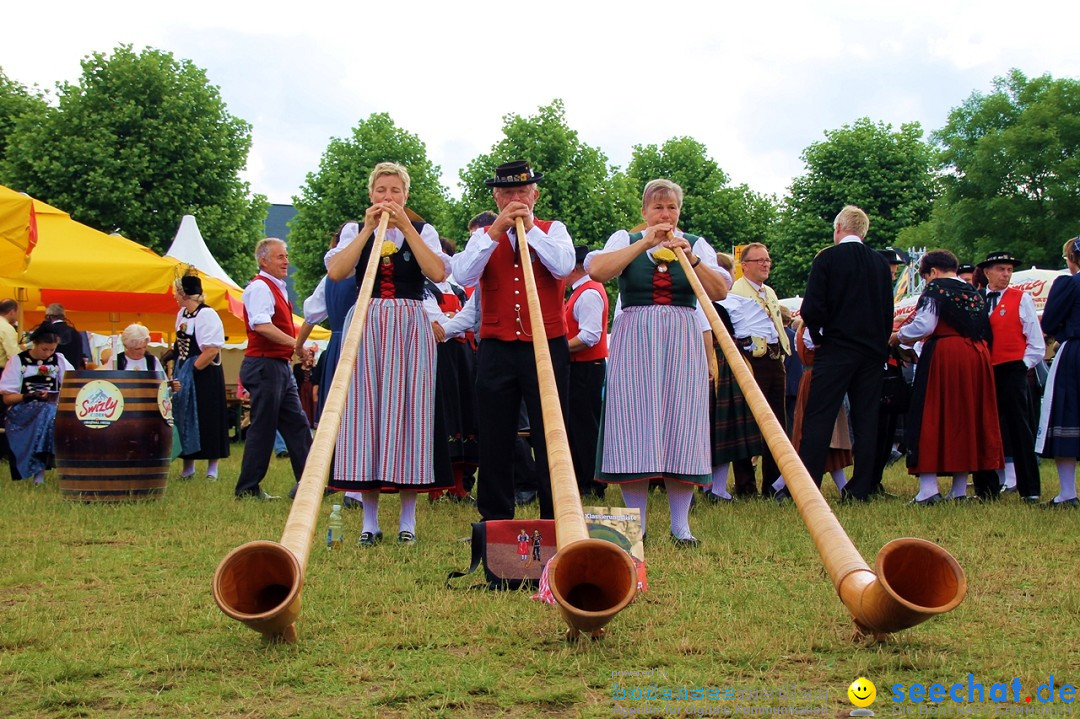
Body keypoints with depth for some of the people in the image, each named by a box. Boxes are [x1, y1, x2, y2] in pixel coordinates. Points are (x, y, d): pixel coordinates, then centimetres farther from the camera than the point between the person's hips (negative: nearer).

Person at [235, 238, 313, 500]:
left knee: (296, 424, 8)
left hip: (279, 365, 10)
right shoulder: (260, 287, -12)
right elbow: (262, 325, -27)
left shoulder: (277, 287, 19)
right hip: (264, 364, -10)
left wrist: (298, 349, 16)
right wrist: (296, 344, -28)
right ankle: (247, 489, 1)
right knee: (263, 428, -5)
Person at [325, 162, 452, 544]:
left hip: (410, 329, -1)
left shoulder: (423, 231, 9)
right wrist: (369, 229, -9)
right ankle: (369, 519, 2)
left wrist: (405, 226, -11)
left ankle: (407, 518, 2)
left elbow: (437, 273, -10)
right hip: (366, 326, 1)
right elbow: (335, 272, -8)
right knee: (365, 410, -3)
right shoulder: (356, 232, 11)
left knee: (407, 410, -4)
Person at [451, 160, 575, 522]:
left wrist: (530, 227, -12)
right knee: (494, 440, 5)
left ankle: (555, 519, 6)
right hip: (497, 350, 2)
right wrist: (496, 231, -13)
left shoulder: (552, 230, 8)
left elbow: (563, 267, -13)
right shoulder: (484, 236, 10)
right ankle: (495, 519, 13)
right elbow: (464, 276, -8)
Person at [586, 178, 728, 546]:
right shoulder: (625, 240, 9)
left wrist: (690, 257, -13)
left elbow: (720, 292, -1)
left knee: (681, 424, -4)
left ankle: (680, 523, 1)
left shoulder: (696, 245, 12)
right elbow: (597, 270, -11)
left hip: (682, 342, 1)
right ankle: (636, 523, 1)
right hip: (634, 342, -1)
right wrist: (644, 243, -11)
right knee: (634, 425, -6)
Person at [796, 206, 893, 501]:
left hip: (836, 348, -4)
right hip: (872, 351, 4)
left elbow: (812, 308, -12)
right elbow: (888, 311, 11)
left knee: (818, 418, -3)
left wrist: (818, 338, 4)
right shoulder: (881, 263, 8)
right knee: (866, 420, 7)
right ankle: (860, 489, 6)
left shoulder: (827, 258, -6)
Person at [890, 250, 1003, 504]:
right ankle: (960, 490, 12)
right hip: (977, 357, 7)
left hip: (944, 356, -7)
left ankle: (928, 489, -12)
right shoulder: (974, 292, 17)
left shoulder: (936, 288, -5)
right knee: (966, 418, 10)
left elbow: (923, 325, -16)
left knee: (930, 418, -3)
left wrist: (898, 336, 2)